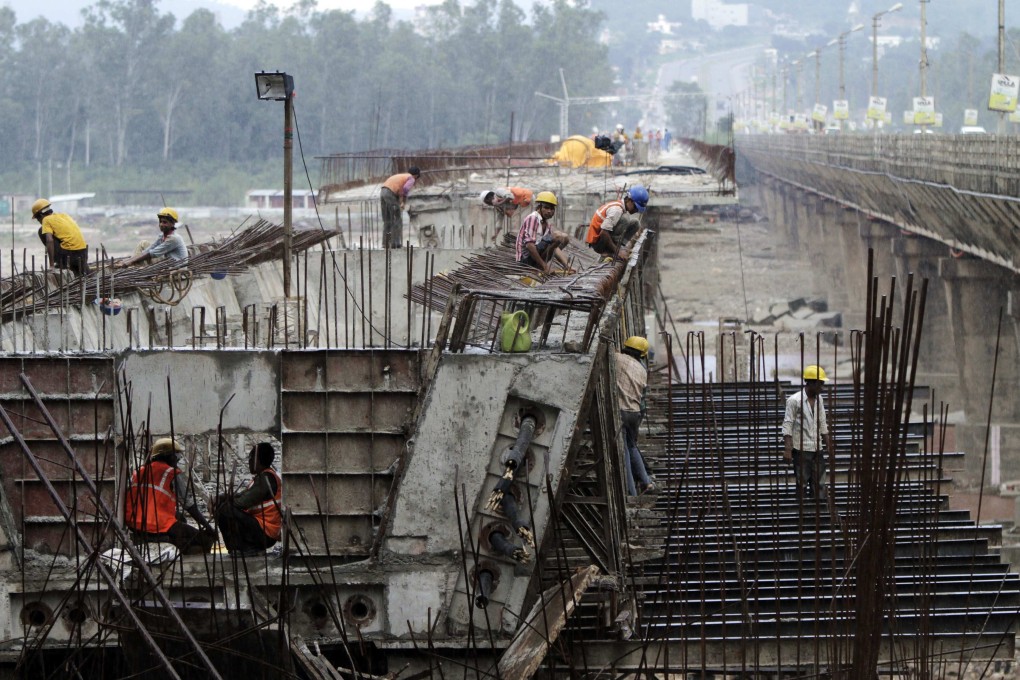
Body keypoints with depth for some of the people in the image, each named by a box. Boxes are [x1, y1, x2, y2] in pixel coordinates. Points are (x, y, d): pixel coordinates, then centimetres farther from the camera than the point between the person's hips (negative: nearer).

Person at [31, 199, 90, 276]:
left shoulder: (46, 220, -1)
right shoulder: (63, 215, 21)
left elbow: (50, 240, -14)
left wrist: (52, 264, -13)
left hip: (69, 253, -8)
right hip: (83, 251, 8)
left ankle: (60, 263, 7)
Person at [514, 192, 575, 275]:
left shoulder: (546, 224, 14)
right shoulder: (533, 218, -13)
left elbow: (555, 248, 10)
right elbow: (529, 245, -23)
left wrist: (567, 266, -4)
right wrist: (544, 265, -21)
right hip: (527, 258, -9)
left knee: (565, 238, 17)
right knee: (557, 236, -21)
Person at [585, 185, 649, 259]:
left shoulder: (617, 204, 9)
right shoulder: (617, 210, -20)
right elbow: (604, 232, -27)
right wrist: (617, 251, -22)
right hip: (598, 244, -9)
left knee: (634, 223, 6)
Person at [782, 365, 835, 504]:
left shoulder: (818, 399, 8)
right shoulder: (795, 401, -12)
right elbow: (787, 425, -13)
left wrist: (828, 443, 12)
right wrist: (787, 450, -19)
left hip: (817, 448, 6)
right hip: (801, 449, -6)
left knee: (819, 485, 5)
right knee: (802, 485, 1)